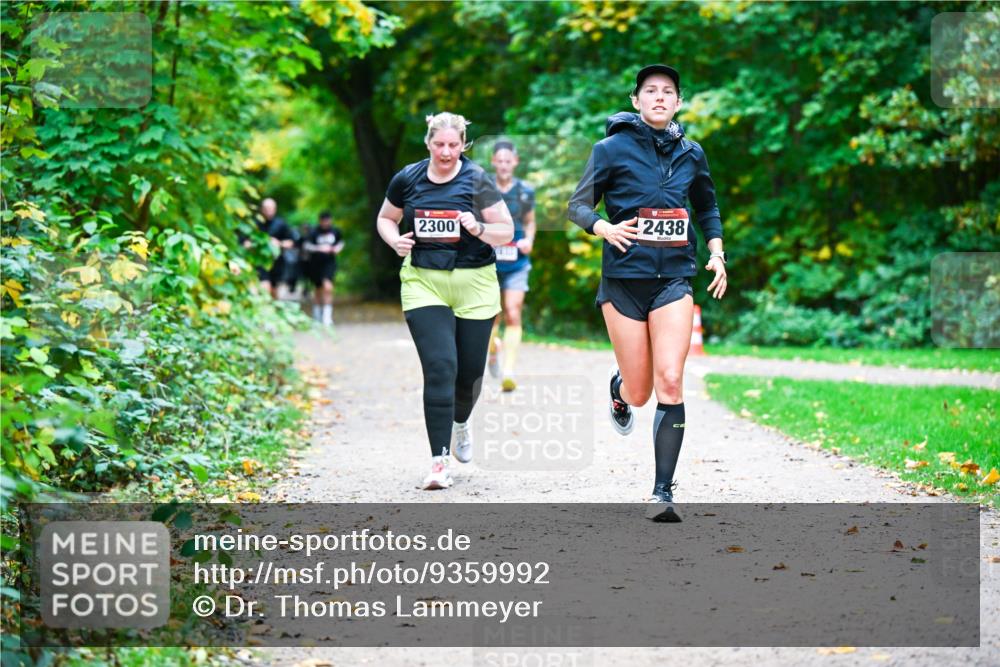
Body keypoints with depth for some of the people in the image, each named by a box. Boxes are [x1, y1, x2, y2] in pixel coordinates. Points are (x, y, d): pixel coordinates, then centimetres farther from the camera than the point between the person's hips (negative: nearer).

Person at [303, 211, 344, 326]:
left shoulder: (335, 231, 0)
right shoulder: (314, 232, -10)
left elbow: (341, 242, 18)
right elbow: (306, 246, -19)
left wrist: (338, 248, -4)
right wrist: (320, 248, -30)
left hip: (329, 262, 1)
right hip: (315, 264, 0)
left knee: (328, 287, -19)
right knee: (318, 289, 11)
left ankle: (327, 316, -15)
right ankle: (317, 316, 29)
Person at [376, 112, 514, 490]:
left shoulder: (477, 181, -4)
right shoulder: (407, 179, 2)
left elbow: (507, 232, -2)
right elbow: (385, 219, 18)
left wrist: (479, 228, -22)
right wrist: (395, 240, -3)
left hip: (474, 286, 0)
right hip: (423, 284, 0)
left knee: (470, 370, 8)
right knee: (439, 367, -14)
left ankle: (460, 423, 43)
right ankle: (440, 460, -13)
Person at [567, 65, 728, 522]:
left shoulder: (690, 154, 8)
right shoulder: (612, 149, -2)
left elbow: (708, 208, 24)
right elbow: (578, 205, 2)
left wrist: (717, 252, 10)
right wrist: (603, 227, -19)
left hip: (673, 278, 1)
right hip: (624, 278, -1)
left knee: (670, 383, -14)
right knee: (640, 392, 3)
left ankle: (663, 492, -9)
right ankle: (618, 389, 43)